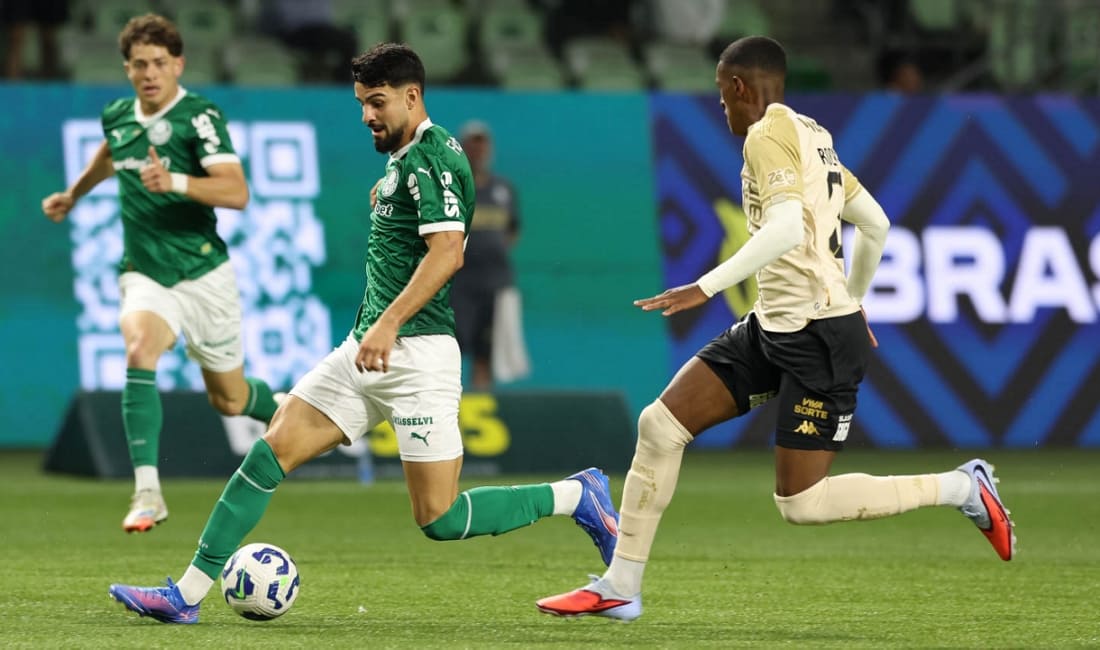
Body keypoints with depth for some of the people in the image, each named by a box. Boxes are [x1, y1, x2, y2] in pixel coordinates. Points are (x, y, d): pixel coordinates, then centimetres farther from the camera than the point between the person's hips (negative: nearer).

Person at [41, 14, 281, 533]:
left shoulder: (200, 117, -14)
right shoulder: (117, 116, 4)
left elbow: (237, 192, -26)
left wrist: (175, 181, -40)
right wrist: (73, 194, 42)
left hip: (203, 276, -3)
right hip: (145, 276, 3)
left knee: (230, 400, 9)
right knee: (139, 351, -29)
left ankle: (283, 414, 47)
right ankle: (147, 491, -33)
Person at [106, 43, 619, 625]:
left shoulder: (429, 154, -12)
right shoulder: (402, 158, 17)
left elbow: (447, 252, -24)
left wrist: (389, 324, -28)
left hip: (415, 352, -9)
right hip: (368, 348, 9)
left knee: (439, 520, -9)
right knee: (272, 450, 0)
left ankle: (578, 496, 8)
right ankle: (187, 594, -1)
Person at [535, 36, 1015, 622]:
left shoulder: (768, 135, -12)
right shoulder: (811, 135, 16)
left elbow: (786, 227, -28)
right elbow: (874, 224, 21)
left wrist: (706, 288, -29)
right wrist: (852, 299, 35)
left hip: (820, 337, -10)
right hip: (773, 326, 10)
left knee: (799, 503, -9)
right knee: (660, 424, 2)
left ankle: (962, 487, 4)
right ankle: (619, 588, 6)